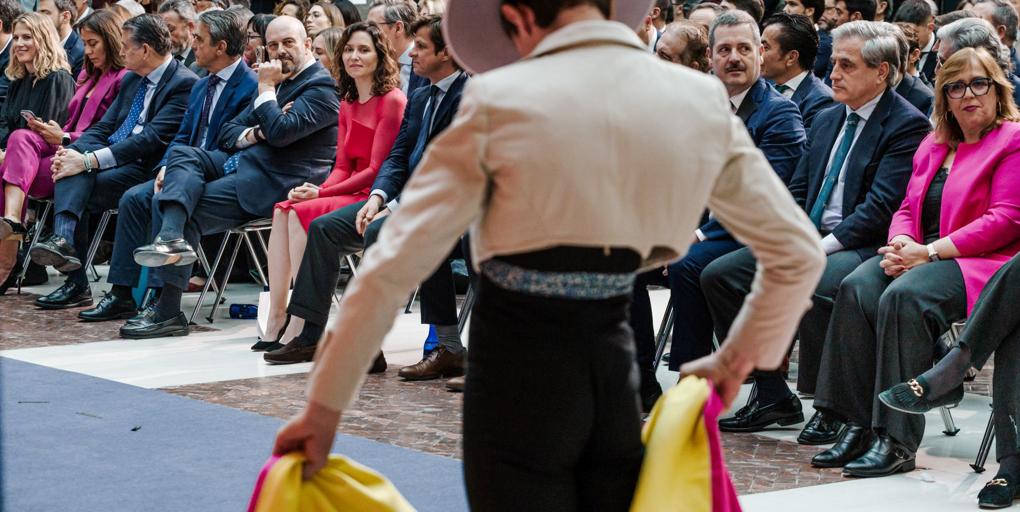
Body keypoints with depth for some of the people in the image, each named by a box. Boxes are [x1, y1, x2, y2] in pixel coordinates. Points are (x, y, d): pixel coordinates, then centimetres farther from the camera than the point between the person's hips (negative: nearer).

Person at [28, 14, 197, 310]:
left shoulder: (184, 83, -10)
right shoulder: (131, 80, 19)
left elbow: (152, 138, -20)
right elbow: (104, 127, 17)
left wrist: (88, 161, -25)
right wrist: (72, 152, -6)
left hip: (147, 169, -7)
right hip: (114, 158, 7)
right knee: (72, 166, -25)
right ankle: (64, 240, -38)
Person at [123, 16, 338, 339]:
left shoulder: (322, 87, -7)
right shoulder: (276, 82, 22)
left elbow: (280, 132, -21)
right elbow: (227, 133, 21)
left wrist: (266, 88, -8)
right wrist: (251, 134, -2)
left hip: (275, 183, -9)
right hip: (243, 164, 9)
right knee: (181, 154, -12)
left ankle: (168, 312, -15)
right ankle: (171, 237, -35)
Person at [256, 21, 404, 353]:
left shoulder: (392, 101, -9)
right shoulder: (347, 103, 17)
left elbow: (377, 169, -14)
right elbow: (343, 166, 14)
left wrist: (323, 193, -17)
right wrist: (317, 190, -7)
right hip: (350, 192, 8)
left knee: (304, 212, -26)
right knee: (283, 211, -14)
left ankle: (301, 324, -24)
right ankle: (277, 318, -19)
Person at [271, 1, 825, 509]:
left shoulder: (500, 99, -9)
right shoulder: (701, 99, 2)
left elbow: (395, 263, -10)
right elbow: (799, 252, 9)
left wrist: (324, 407, -4)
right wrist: (736, 359, 22)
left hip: (519, 368, -3)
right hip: (614, 368, 4)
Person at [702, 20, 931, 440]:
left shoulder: (907, 125, -7)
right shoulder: (826, 121, 19)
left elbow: (880, 207, -16)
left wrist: (820, 248, -22)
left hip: (865, 248, -8)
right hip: (810, 240, 8)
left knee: (810, 285, -37)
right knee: (719, 275, -5)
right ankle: (772, 396, -1)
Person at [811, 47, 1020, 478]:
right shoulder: (934, 145, 21)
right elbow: (909, 208, 21)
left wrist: (929, 252, -17)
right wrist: (901, 245, -4)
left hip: (980, 262, -7)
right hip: (922, 255, 7)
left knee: (904, 296, -34)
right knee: (857, 288, -22)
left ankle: (897, 439, -32)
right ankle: (860, 426, -24)